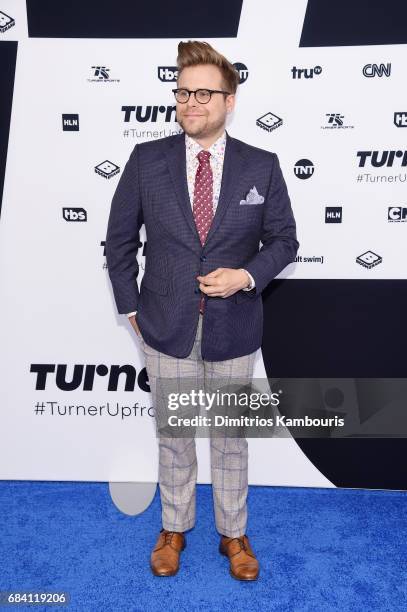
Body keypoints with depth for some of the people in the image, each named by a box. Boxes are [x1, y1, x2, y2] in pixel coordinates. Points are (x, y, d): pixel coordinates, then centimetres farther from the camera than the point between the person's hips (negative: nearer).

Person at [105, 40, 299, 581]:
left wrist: (247, 275, -15)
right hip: (167, 329, 1)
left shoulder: (262, 166, -4)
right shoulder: (146, 159, -3)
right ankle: (174, 528, 41)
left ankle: (234, 534, 38)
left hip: (234, 329, 0)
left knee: (231, 436, 16)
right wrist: (131, 307, 1)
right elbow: (120, 238, 3)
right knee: (173, 435, 16)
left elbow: (283, 239, 3)